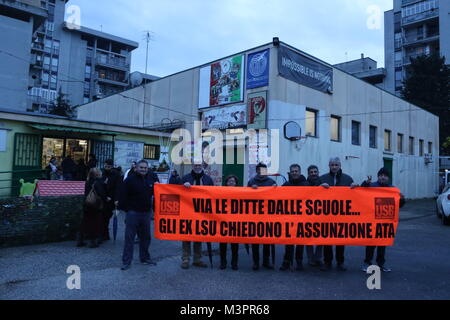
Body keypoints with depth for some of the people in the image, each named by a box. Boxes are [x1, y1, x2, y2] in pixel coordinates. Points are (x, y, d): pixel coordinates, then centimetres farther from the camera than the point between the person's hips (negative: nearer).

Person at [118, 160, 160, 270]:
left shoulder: (152, 177, 5)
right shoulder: (130, 179, -8)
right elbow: (123, 196, -8)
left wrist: (157, 186, -2)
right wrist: (126, 209, -9)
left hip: (146, 212, 5)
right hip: (133, 212, -4)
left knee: (146, 237, 15)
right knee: (129, 237, -1)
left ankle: (145, 257, 30)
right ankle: (126, 261, 8)